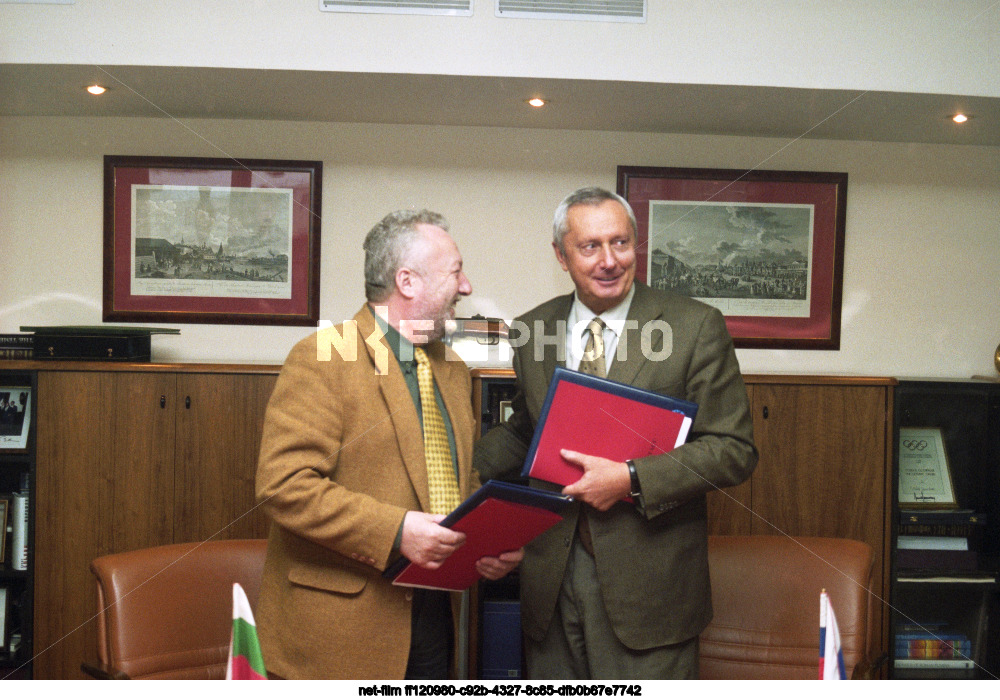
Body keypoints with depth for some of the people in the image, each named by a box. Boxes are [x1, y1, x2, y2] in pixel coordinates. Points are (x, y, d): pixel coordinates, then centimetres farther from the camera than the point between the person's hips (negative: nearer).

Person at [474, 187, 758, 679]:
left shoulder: (696, 327, -8)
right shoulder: (532, 330, 5)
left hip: (647, 584, -3)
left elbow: (734, 449, -9)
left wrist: (632, 479, -19)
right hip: (550, 578, 4)